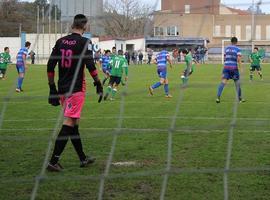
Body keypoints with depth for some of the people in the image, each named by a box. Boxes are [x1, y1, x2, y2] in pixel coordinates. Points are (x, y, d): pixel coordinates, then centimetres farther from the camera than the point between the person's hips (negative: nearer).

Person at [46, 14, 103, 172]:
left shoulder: (61, 41, 9)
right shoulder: (84, 42, -7)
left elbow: (50, 66, 8)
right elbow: (90, 65, -17)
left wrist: (52, 87, 14)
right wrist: (98, 83, -9)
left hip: (62, 89, 6)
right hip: (76, 89, -6)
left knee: (73, 124, 15)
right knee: (68, 124, -5)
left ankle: (83, 158, 26)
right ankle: (53, 161, -10)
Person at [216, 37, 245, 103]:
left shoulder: (227, 48, 13)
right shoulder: (238, 49, 1)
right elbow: (239, 59, -11)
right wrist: (240, 67, -9)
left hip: (226, 67, 2)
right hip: (234, 67, -2)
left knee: (223, 82, -7)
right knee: (237, 83, 12)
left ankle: (218, 97, -21)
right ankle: (240, 98, 22)